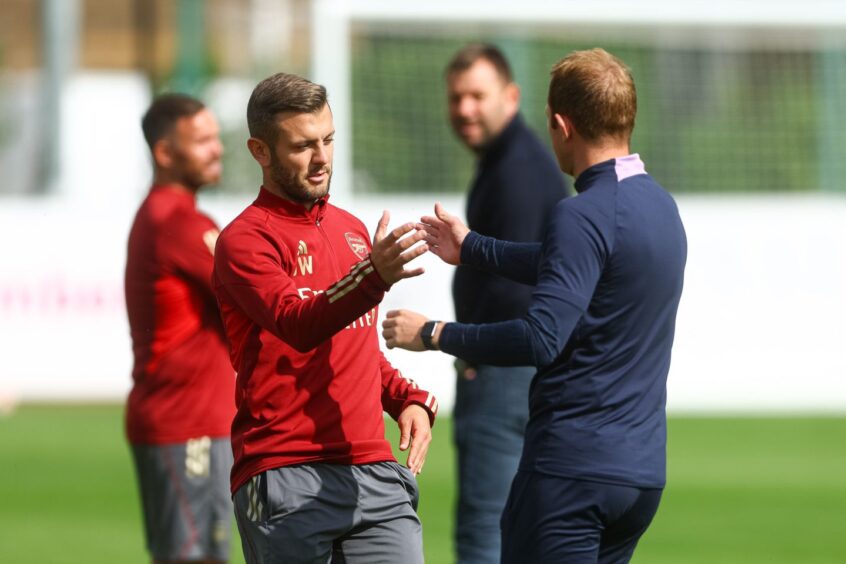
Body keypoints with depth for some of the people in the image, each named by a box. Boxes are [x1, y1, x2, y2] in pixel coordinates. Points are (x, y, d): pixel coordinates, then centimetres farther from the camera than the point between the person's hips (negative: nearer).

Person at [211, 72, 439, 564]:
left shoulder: (352, 230, 20)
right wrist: (374, 276, -39)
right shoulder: (246, 241, -4)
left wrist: (407, 399, 11)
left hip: (373, 470, 6)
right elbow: (297, 323, -23)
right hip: (286, 479, -6)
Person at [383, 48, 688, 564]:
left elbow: (541, 339, -23)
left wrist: (433, 334, -13)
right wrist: (472, 248, 39)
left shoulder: (585, 216, -16)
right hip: (643, 471, 9)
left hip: (573, 468, -9)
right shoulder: (660, 206, 13)